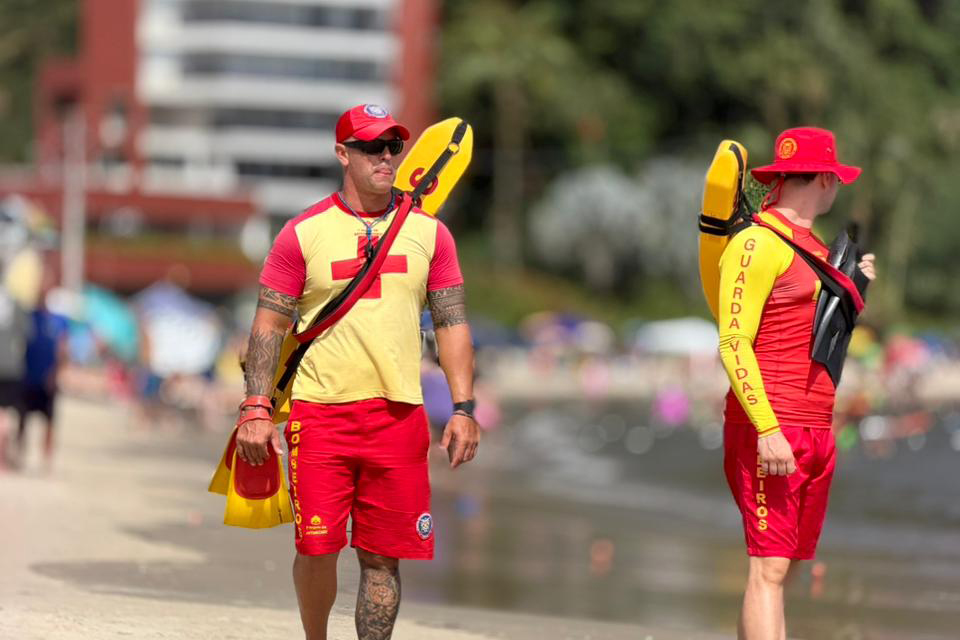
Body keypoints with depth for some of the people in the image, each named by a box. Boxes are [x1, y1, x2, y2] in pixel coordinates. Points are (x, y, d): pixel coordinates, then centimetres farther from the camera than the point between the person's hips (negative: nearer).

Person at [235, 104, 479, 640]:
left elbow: (453, 322, 10)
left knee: (382, 557, 1)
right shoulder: (304, 233, 2)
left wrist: (464, 408, 1)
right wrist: (257, 409, -5)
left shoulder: (429, 232, 9)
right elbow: (269, 325, 3)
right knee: (317, 547, -7)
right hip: (319, 413, -2)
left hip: (399, 414, 2)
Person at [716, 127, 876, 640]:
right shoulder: (759, 242, -9)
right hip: (770, 429, -9)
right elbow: (734, 342, -15)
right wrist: (767, 430, -22)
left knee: (779, 567, 8)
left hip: (815, 432, 9)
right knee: (768, 568, -13)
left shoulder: (813, 246, 19)